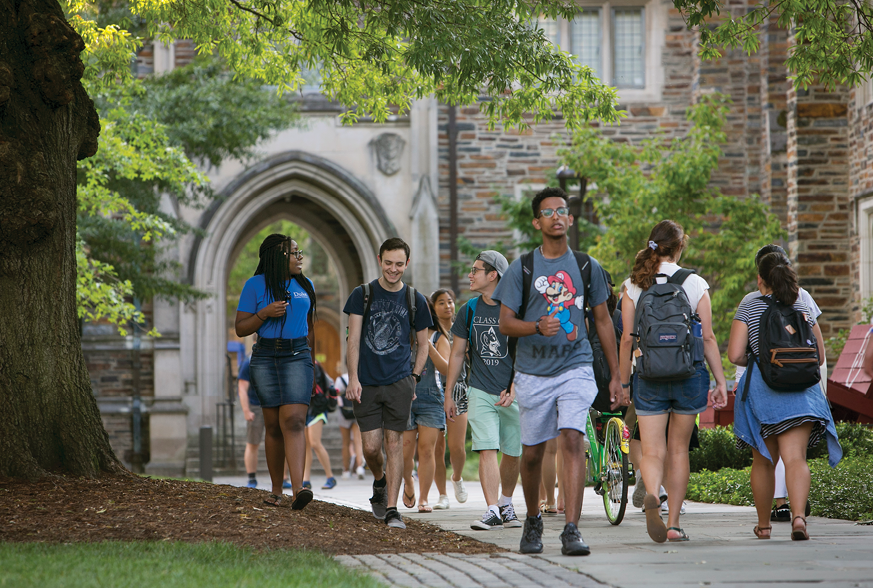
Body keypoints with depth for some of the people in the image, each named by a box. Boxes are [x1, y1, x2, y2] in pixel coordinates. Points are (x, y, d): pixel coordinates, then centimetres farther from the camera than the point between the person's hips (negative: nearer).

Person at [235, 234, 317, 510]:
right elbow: (240, 328, 0)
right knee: (274, 426, 3)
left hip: (297, 357, 1)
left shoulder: (305, 285, 13)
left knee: (293, 421, -15)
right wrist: (265, 313, -15)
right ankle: (276, 491, 14)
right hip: (265, 359, -1)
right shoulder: (256, 285, 1)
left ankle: (298, 489, -28)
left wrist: (312, 365, 19)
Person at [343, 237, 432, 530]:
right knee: (371, 447, -3)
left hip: (399, 382, 0)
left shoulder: (415, 300, 6)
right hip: (366, 383, 0)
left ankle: (392, 509, -4)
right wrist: (353, 378, -10)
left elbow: (422, 344, 16)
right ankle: (380, 480, 30)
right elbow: (353, 339, 0)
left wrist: (414, 377, 4)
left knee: (394, 442, -6)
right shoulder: (363, 294, 3)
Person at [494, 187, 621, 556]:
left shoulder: (587, 267, 9)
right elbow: (505, 323, 0)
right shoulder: (522, 268, 3)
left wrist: (615, 374, 13)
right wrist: (538, 327, -21)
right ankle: (533, 521, 32)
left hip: (575, 369, 0)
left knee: (573, 440, -18)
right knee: (532, 453, 8)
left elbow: (603, 322, 15)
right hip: (533, 373, 0)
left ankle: (571, 529, -22)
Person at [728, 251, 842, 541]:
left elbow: (735, 355, -8)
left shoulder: (749, 308, 0)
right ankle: (798, 516, -30)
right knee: (795, 458, -8)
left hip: (761, 388, -1)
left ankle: (763, 525, 24)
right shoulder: (803, 308, 9)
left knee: (763, 462, 13)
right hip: (801, 390, 1)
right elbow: (820, 355, 13)